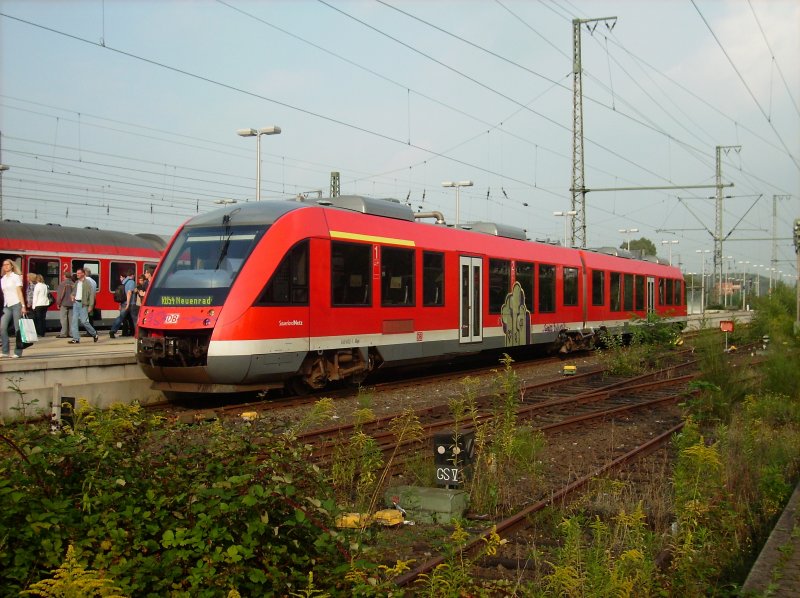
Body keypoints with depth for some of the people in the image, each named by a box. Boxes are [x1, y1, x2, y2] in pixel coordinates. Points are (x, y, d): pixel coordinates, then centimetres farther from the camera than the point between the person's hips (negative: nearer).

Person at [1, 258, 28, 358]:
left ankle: (18, 352, -2)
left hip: (16, 304, -5)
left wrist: (23, 306, -12)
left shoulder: (16, 277, 1)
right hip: (7, 306, 5)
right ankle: (5, 351, -2)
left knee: (18, 328, -4)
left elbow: (19, 292, -6)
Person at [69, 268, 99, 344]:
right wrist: (73, 296, 7)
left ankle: (94, 334, 11)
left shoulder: (87, 283, -6)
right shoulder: (76, 283, 14)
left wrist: (91, 306, -15)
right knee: (74, 321, 0)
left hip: (83, 304, -7)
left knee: (84, 321, -10)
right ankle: (76, 338, 3)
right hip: (76, 303, 7)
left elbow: (91, 295, -9)